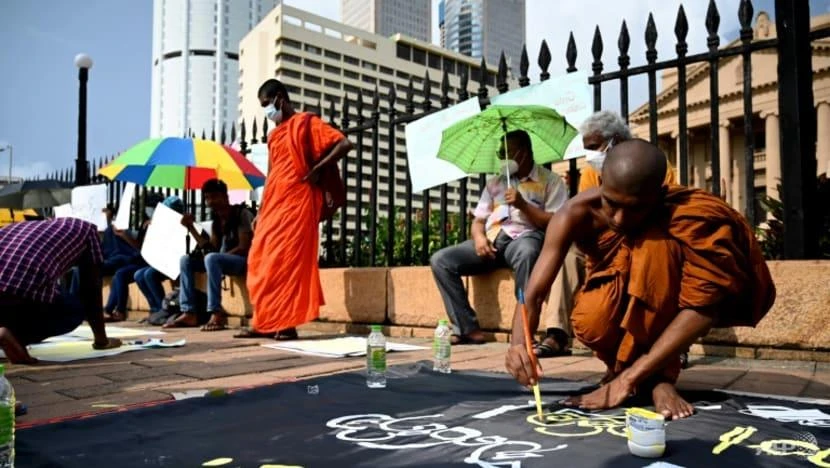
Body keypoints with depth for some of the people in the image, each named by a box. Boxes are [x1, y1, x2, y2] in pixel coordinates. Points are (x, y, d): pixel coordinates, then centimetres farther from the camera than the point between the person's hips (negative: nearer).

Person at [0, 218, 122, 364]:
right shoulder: (86, 229, 23)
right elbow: (91, 289, 22)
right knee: (76, 311, 26)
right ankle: (14, 335, 1)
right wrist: (101, 339, 33)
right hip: (27, 289, -5)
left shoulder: (25, 226, 37)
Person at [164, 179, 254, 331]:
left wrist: (218, 256, -21)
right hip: (225, 261, 9)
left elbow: (244, 247, -17)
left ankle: (217, 313, -34)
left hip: (245, 261, -8)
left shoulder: (242, 214, -10)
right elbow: (211, 248, 8)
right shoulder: (216, 220, 13)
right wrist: (191, 227, 5)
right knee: (186, 259, -1)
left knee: (212, 258, -34)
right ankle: (189, 312, -10)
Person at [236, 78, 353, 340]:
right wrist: (261, 211, 16)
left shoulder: (306, 122, 0)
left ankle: (287, 323, -4)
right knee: (261, 263, 4)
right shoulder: (274, 135, 21)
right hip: (273, 206, 8)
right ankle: (266, 322, 10)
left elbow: (344, 144, -10)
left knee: (289, 262, -9)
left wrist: (317, 169, -12)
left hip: (296, 203, -8)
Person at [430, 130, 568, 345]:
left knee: (526, 252, -43)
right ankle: (468, 328, -17)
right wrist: (478, 236, -3)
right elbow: (478, 221, 20)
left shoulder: (551, 181, 8)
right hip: (492, 240, 5)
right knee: (440, 260, -15)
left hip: (525, 237, -5)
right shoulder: (494, 183, 24)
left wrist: (523, 205, -13)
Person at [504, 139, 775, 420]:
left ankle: (659, 375, -21)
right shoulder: (576, 214, -26)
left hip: (657, 306, -1)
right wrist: (518, 344, -51)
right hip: (613, 299, 1)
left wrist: (629, 378, -39)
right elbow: (534, 294, -28)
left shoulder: (680, 213, -30)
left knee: (656, 245, -34)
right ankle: (620, 362, -1)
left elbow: (704, 307, -35)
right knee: (591, 323, -37)